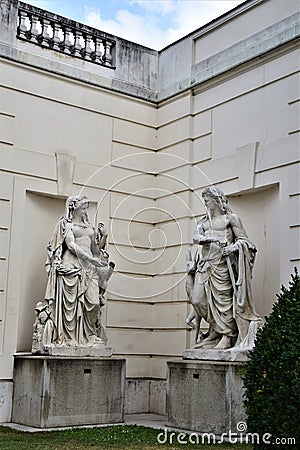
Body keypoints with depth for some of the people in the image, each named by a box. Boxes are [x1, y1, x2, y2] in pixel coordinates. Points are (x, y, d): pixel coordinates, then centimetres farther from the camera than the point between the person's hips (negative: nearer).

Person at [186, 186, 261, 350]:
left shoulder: (230, 218, 5)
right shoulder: (204, 222, 19)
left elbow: (243, 240, 2)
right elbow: (196, 238, 2)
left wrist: (233, 247, -18)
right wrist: (211, 239, -17)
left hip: (221, 264, -5)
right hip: (204, 264, 5)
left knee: (223, 298, -8)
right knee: (198, 299, -2)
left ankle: (227, 336, 0)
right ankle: (215, 330, 17)